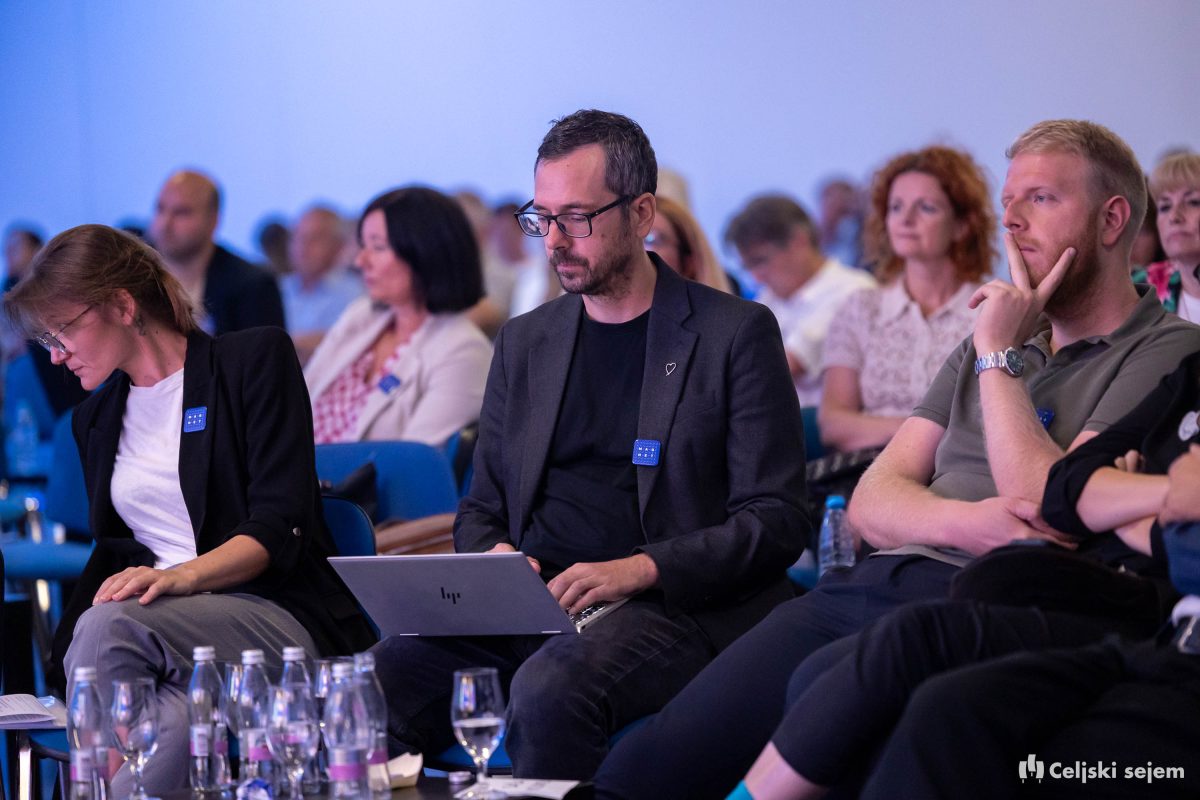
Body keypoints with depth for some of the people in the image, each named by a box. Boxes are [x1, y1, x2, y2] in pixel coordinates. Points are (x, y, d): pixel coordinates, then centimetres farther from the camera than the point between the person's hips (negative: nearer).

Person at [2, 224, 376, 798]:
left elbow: (279, 526, -8)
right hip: (172, 632, 4)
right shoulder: (96, 418, 22)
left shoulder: (255, 358, 2)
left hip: (283, 616, -4)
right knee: (172, 724, -36)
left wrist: (183, 576, -26)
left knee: (110, 624, -35)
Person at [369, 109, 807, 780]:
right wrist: (493, 557, -2)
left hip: (672, 608, -4)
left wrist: (640, 569, -17)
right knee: (386, 672, -26)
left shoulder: (735, 333, 3)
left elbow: (775, 521, -3)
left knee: (550, 687, -36)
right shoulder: (526, 341, 19)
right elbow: (481, 509, 23)